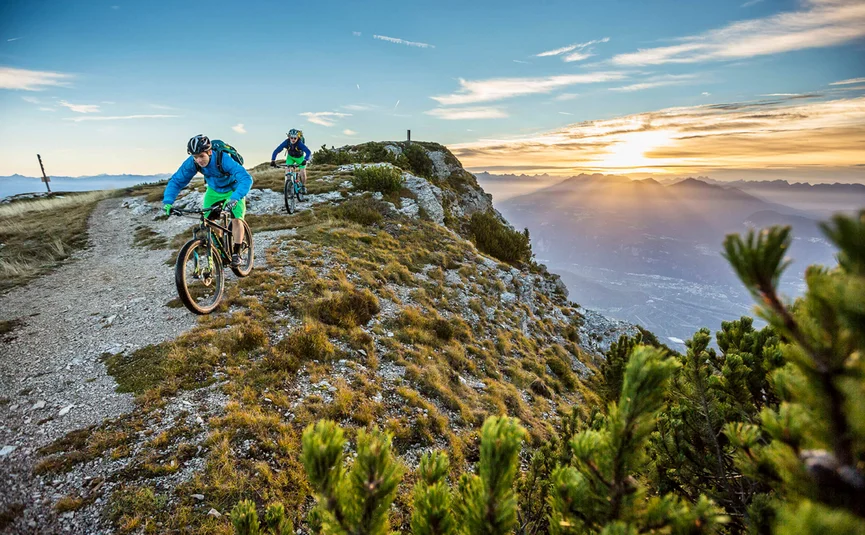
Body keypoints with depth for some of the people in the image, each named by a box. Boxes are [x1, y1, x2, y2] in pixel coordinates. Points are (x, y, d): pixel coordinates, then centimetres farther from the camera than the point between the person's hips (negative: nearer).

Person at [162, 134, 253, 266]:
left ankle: (236, 254, -5)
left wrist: (234, 198, -62)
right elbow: (176, 181, -16)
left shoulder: (223, 159, -38)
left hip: (233, 189, -4)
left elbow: (246, 178, -48)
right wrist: (167, 201, -32)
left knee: (236, 219, -19)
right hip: (213, 190, 4)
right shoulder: (191, 163, -24)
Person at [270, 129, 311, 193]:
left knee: (302, 172, -12)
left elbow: (308, 152, -49)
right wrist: (273, 160, -42)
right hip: (290, 157, 2)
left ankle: (303, 186, 13)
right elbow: (276, 151, -29)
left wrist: (305, 160, -65)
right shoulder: (286, 142, -29)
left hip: (300, 157, -2)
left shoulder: (300, 143, -36)